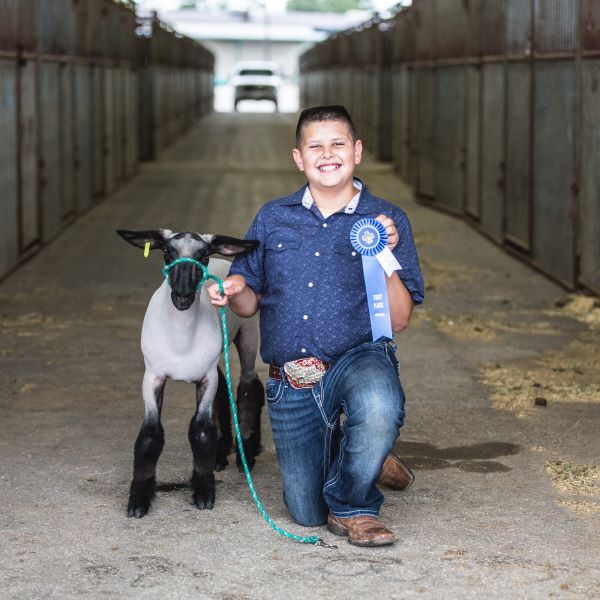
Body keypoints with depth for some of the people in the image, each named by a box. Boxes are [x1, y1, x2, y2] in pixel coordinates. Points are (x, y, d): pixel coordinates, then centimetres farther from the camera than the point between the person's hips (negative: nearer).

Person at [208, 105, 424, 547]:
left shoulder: (387, 220, -2)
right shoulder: (272, 219, 6)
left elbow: (399, 320, -5)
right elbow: (250, 303, 11)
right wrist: (234, 293, -12)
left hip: (359, 357, -3)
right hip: (292, 383, 3)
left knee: (379, 408, -40)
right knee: (307, 514, 8)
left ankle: (352, 503, -10)